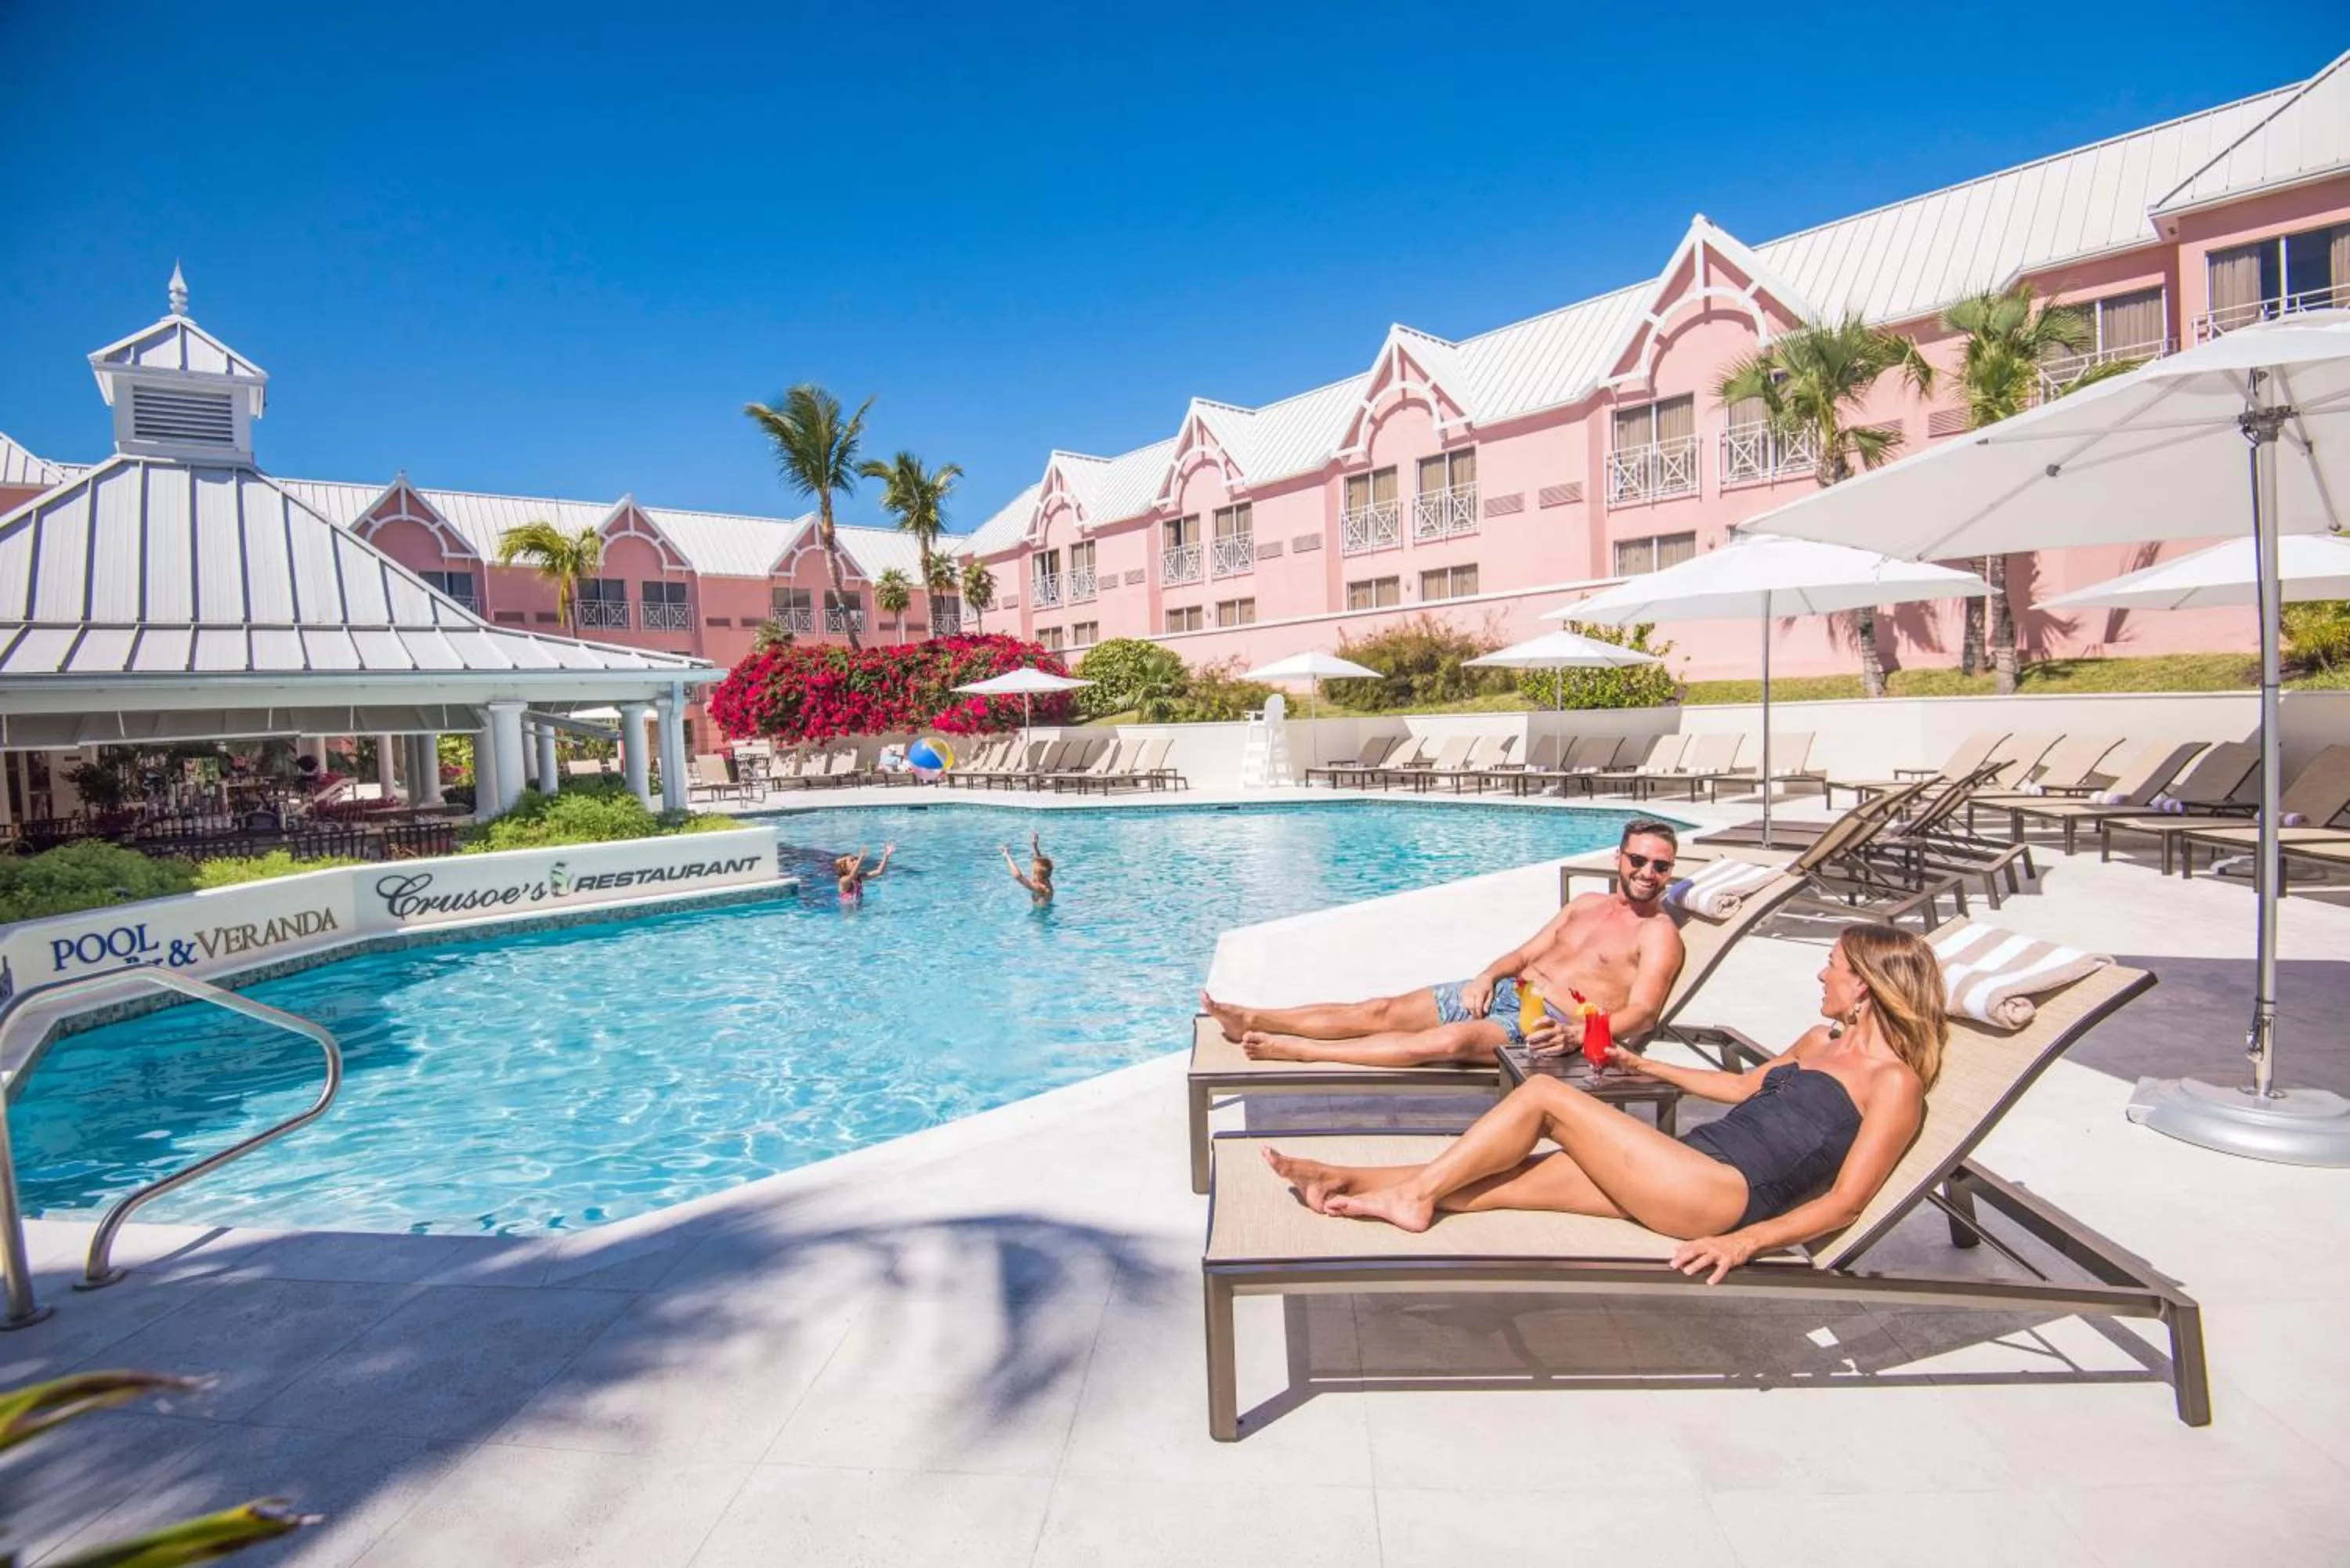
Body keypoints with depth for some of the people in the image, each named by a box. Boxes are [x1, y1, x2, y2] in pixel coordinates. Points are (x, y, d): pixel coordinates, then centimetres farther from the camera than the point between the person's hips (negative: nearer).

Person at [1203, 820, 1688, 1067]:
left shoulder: (1659, 933, -1)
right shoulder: (1588, 904, 20)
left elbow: (1642, 1015, -13)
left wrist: (1575, 1036, -30)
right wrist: (1486, 976, -1)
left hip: (1547, 1023, -7)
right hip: (1501, 993, 7)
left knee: (1452, 1040, -35)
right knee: (1382, 1010, -9)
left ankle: (1292, 1050, -35)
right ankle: (1251, 1020, -11)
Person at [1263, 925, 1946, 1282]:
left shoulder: (1896, 1082, -4)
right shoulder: (1824, 1039, 22)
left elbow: (1845, 1203, -12)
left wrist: (1746, 1241, -23)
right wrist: (1651, 1069, 38)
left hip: (1726, 1194, -8)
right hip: (1690, 1167, 8)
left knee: (1544, 1093, -14)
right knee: (1498, 1180, -4)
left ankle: (1413, 1193, -7)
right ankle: (1348, 1183, -4)